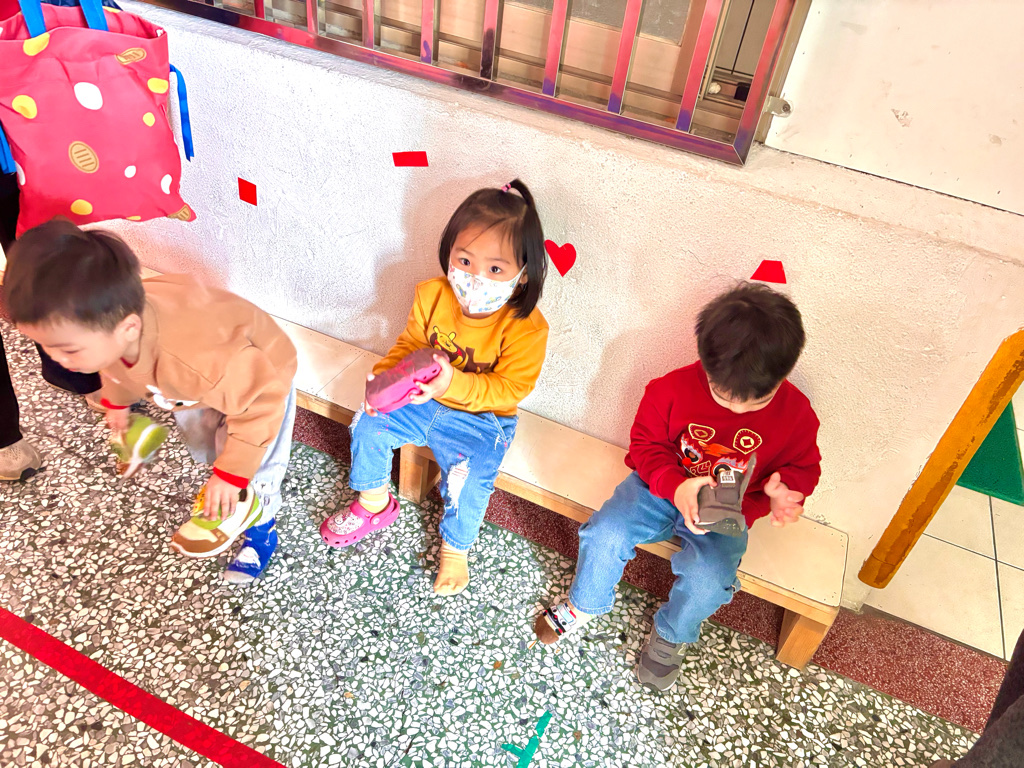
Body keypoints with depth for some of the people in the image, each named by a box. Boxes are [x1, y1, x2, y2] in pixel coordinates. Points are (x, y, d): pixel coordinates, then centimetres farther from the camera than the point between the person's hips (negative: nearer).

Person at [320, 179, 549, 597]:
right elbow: (410, 344, 3)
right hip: (423, 400, 5)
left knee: (466, 481, -24)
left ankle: (455, 547, 10)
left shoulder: (526, 327, -26)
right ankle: (374, 503, 25)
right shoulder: (432, 296, -12)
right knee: (368, 423, -3)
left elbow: (509, 388, -26)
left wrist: (453, 383, -39)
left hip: (481, 419, -5)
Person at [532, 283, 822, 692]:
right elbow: (646, 443, -9)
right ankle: (584, 604, 11)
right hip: (662, 487, 0)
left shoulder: (796, 414, -14)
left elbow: (803, 466, 3)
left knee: (709, 579, -26)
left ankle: (671, 637, 10)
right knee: (606, 533, -22)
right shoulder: (674, 388, -19)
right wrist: (676, 487, -27)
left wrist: (783, 490, -21)